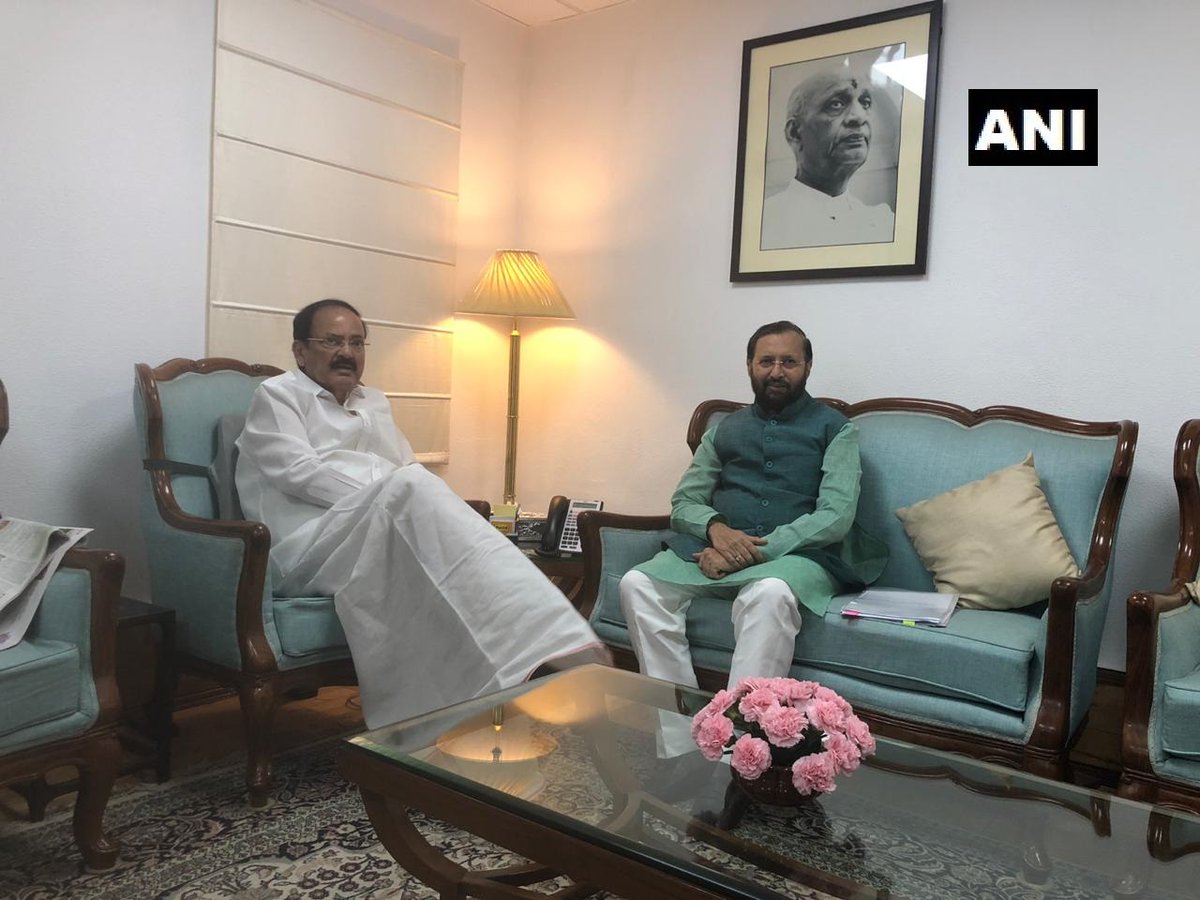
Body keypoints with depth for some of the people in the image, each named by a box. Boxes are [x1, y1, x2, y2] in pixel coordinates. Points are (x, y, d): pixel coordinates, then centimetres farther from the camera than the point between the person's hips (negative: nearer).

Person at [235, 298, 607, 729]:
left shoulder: (375, 403, 28)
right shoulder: (276, 395, 9)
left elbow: (410, 470, 18)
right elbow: (299, 473, -8)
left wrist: (408, 501, -8)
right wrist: (386, 497, -18)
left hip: (387, 537, 6)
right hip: (309, 548, -6)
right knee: (410, 488, -33)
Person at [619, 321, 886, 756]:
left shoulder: (835, 429, 10)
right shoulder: (724, 429, 23)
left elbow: (836, 516, -4)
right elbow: (684, 501, 14)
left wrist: (755, 550, -16)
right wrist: (716, 529, -11)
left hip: (796, 554, -4)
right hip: (716, 546, 4)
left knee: (769, 594, -40)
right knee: (637, 583, -24)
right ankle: (680, 751, -26)